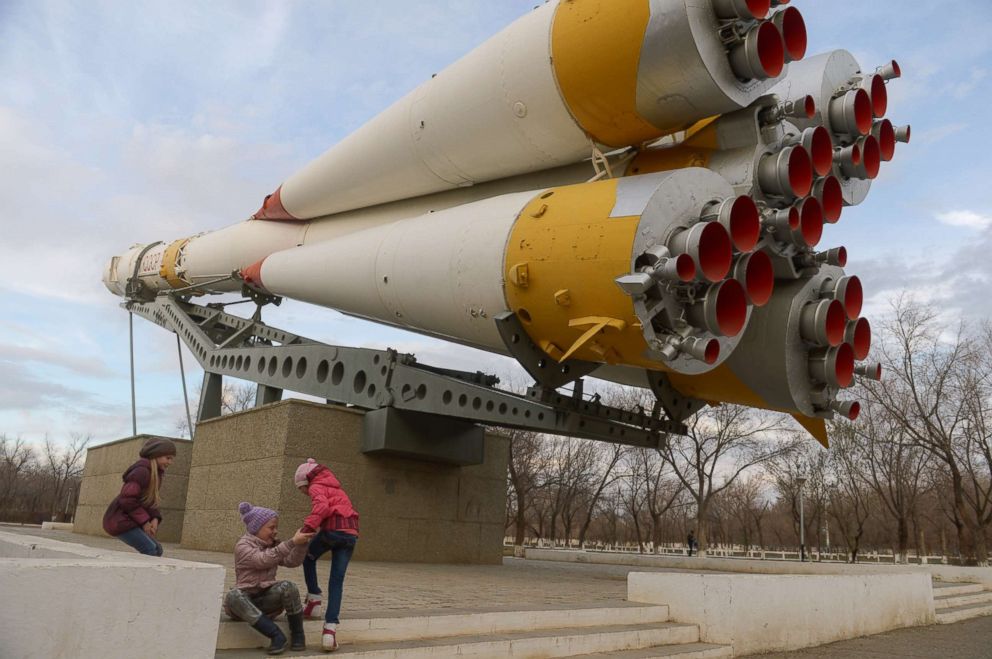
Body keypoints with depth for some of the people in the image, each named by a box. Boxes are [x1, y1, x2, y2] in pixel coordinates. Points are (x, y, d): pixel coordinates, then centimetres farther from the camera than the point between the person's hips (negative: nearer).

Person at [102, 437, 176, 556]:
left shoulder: (155, 474, 12)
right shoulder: (142, 471, -19)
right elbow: (127, 499, -25)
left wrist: (155, 519, -5)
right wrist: (144, 521, -20)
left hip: (128, 520, 10)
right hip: (120, 520, -10)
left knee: (157, 549, 8)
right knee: (150, 549, -17)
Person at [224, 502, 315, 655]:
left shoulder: (273, 545, 11)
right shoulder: (243, 546, -9)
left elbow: (292, 561, -1)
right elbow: (263, 560, -26)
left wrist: (302, 544, -19)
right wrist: (292, 542, -33)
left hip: (268, 599, 4)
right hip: (246, 599, -3)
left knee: (288, 587, -27)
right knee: (233, 596, -37)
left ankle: (297, 634, -12)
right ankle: (276, 634, -35)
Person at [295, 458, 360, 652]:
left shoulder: (316, 487, 7)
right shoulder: (335, 489, 32)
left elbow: (322, 506, -15)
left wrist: (308, 526, -21)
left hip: (332, 529, -6)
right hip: (351, 533, 6)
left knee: (308, 558, 25)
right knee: (337, 581, 6)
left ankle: (314, 599, 18)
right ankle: (330, 627, -3)